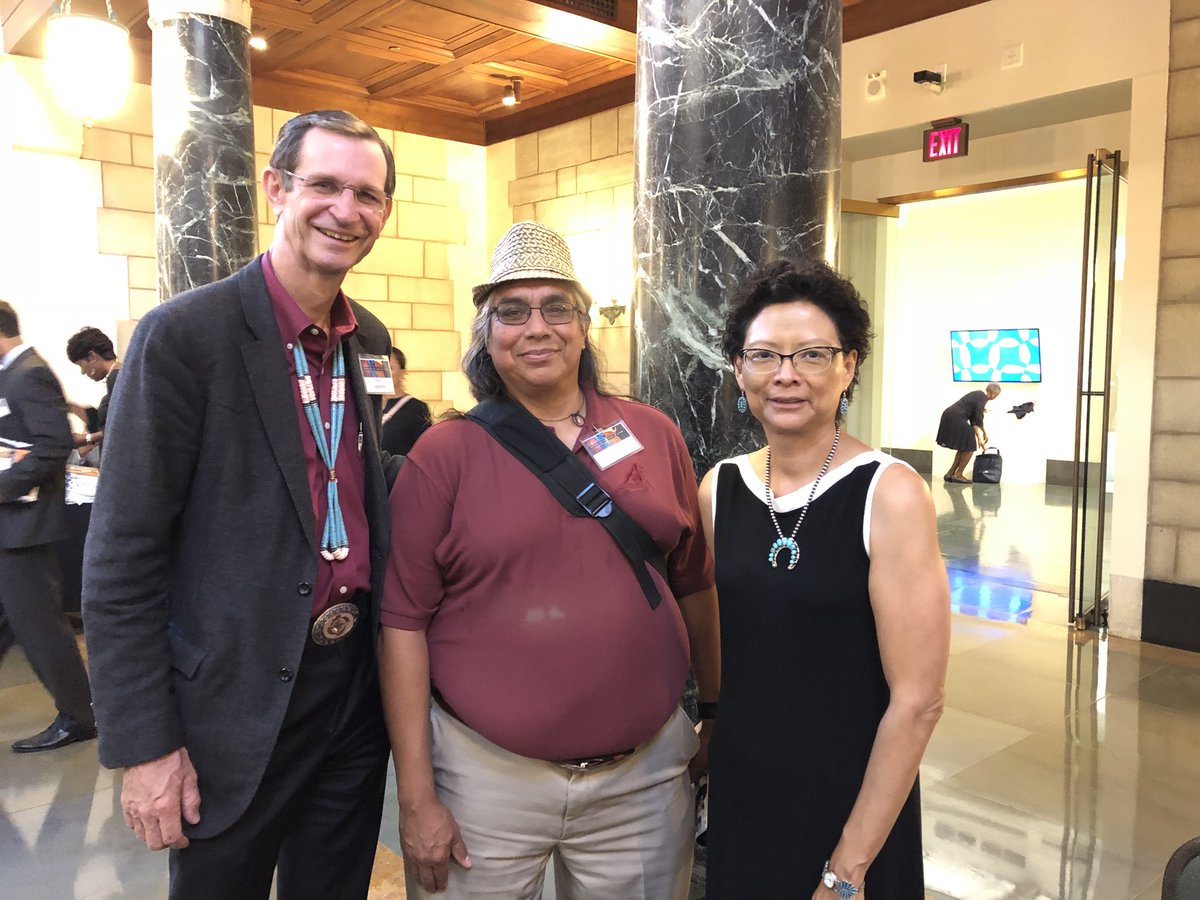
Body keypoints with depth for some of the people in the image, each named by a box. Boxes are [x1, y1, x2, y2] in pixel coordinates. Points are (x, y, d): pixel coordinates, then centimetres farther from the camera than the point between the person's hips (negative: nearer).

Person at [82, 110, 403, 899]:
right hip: (236, 704, -5)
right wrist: (143, 743, -13)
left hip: (358, 687, 6)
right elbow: (123, 555, -14)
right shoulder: (185, 334, -14)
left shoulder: (373, 341, 4)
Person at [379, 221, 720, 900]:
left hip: (646, 775, 3)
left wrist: (717, 718, 11)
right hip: (485, 780, -2)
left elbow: (695, 585, 8)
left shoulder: (655, 435, 1)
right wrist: (416, 798, -7)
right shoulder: (444, 455, -6)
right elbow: (405, 623, -7)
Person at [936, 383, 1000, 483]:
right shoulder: (982, 397, -8)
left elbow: (973, 418, 22)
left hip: (949, 416, 9)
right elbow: (978, 418, -12)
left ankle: (950, 474, 16)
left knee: (964, 448, 16)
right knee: (969, 448, -1)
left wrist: (979, 437, 20)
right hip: (956, 419, -9)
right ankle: (958, 475, 4)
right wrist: (984, 432, 5)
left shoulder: (977, 395, 21)